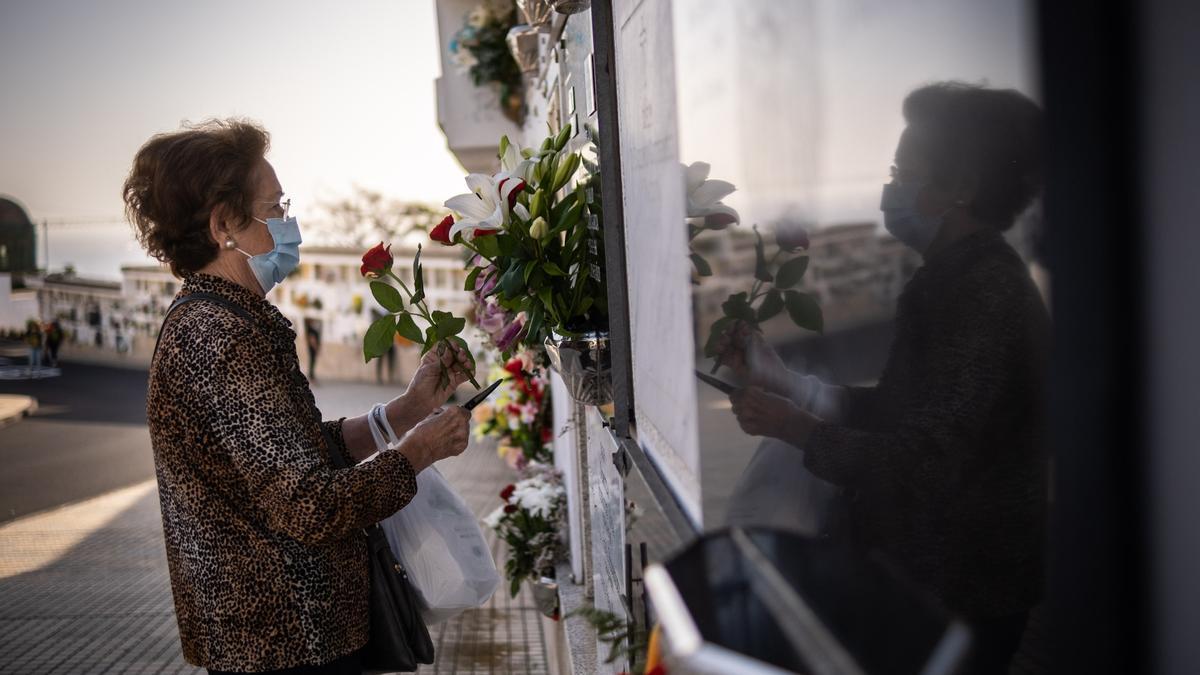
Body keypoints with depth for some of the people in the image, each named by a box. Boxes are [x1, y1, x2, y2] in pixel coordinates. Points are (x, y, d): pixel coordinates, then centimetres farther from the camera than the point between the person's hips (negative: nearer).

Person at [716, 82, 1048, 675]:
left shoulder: (986, 293, -23)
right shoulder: (948, 280, 10)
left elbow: (929, 463, -27)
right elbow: (888, 413, 12)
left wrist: (796, 427, -17)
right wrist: (779, 378, 6)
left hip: (962, 599, -9)